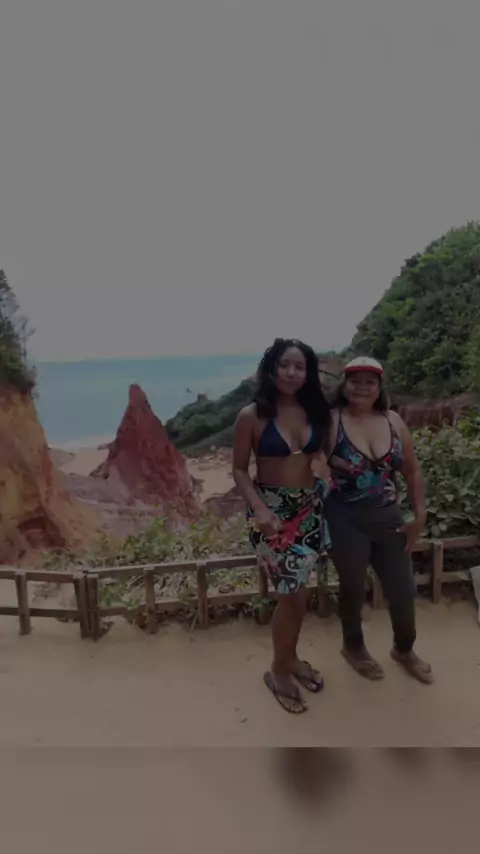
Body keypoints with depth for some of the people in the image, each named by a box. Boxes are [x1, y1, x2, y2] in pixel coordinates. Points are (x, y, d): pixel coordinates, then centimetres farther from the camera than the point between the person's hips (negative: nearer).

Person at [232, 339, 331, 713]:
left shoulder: (315, 411, 1)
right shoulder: (252, 416, -12)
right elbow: (239, 470, -8)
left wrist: (324, 463, -11)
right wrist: (259, 509, -21)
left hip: (310, 507, 5)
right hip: (272, 508, -4)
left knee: (297, 590, 15)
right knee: (293, 591, -5)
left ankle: (290, 658, 39)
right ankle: (278, 671, 20)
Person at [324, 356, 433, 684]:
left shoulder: (393, 421, 2)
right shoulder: (331, 422, -13)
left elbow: (412, 471, 8)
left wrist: (420, 516, 6)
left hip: (389, 517, 5)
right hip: (346, 521, -4)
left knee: (403, 590, 15)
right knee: (353, 589, 14)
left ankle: (404, 649, 45)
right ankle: (354, 647, 43)